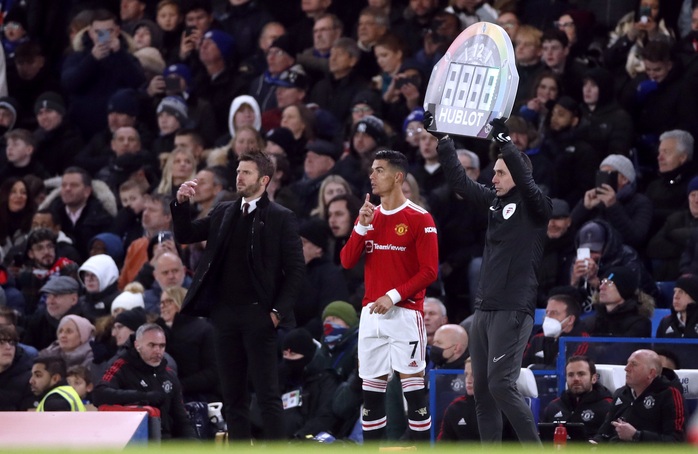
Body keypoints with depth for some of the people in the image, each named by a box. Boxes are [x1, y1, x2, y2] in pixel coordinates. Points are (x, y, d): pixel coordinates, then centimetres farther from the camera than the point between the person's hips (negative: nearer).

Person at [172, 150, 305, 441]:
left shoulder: (281, 218, -3)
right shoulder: (223, 213, 13)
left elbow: (295, 270, -5)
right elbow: (185, 236, 15)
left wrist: (278, 311, -12)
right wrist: (181, 204, -2)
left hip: (258, 315, -5)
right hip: (225, 313, 6)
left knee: (267, 393, -4)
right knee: (232, 393, 8)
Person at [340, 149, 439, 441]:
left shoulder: (420, 219, -5)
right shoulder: (369, 216, 14)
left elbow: (429, 272, -9)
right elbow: (347, 261, 6)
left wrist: (394, 296, -17)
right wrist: (362, 226, -6)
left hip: (405, 313, -6)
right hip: (371, 313, 6)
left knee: (413, 387, -8)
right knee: (371, 390, 6)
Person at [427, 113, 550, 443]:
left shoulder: (535, 207, -5)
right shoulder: (494, 202, 13)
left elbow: (525, 179, -23)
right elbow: (460, 181, 16)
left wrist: (503, 140, -30)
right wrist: (441, 139, 10)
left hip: (513, 310, -8)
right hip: (484, 308, 8)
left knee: (501, 385, -14)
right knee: (482, 390, 6)